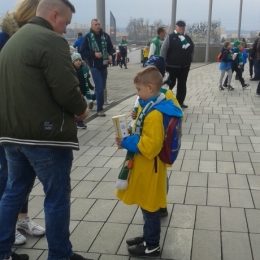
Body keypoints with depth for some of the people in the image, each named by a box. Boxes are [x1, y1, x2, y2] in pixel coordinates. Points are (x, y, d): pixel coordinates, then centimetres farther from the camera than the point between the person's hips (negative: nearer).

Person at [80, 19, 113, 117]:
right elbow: (82, 52, -8)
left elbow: (110, 48, 14)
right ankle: (100, 109, 2)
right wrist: (94, 54, -20)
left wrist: (110, 55, -6)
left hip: (104, 65, 5)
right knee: (99, 87, -9)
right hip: (94, 66, -4)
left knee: (102, 87, 15)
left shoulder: (105, 36, 1)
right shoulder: (88, 37, -8)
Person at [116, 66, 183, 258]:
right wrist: (130, 137, 5)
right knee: (147, 206, 22)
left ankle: (152, 246, 22)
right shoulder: (154, 106, 5)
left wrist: (126, 142, -19)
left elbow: (149, 146, -28)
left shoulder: (155, 114, -27)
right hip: (145, 166, 10)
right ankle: (148, 236, 39)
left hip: (149, 168, -10)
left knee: (150, 207, 6)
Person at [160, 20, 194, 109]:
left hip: (184, 66, 5)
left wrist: (189, 60, 9)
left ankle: (180, 102, 19)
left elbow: (192, 49, 20)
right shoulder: (170, 37, -6)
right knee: (170, 83, 0)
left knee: (182, 84, 9)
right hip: (172, 66, -5)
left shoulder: (188, 38, 11)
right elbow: (163, 50, -8)